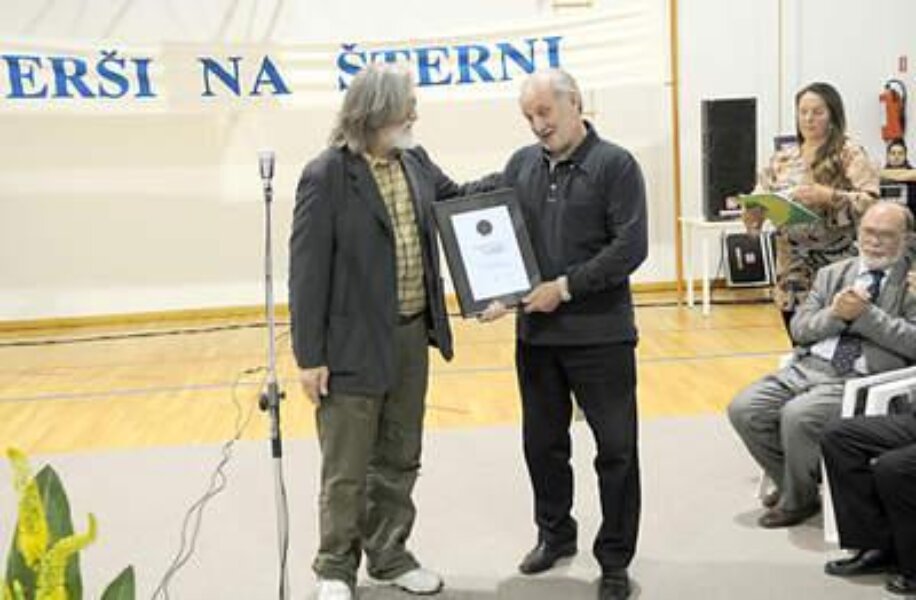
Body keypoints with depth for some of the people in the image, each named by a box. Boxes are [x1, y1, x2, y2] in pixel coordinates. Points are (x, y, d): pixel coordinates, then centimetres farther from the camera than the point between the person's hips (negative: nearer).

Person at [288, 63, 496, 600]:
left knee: (399, 461, 18)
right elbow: (308, 271, -15)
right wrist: (311, 356, -15)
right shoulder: (326, 176, -15)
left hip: (412, 335, 6)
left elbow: (456, 198, 24)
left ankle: (389, 555, 34)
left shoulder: (416, 161, 4)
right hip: (354, 344, -6)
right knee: (346, 471, 7)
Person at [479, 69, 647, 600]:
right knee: (542, 442, 15)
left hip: (600, 333, -4)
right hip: (535, 331, 5)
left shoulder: (615, 165, -5)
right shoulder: (521, 165, 9)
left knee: (617, 447, 3)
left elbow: (630, 246, -13)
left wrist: (567, 287, -18)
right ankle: (555, 533, 36)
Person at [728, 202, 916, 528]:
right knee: (743, 409, -13)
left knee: (797, 416, -30)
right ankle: (791, 482, 10)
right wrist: (835, 314, -9)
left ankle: (798, 499, -3)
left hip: (861, 379, -6)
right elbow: (799, 328, 10)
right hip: (809, 366, 6)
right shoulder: (832, 274, 18)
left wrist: (864, 314, -16)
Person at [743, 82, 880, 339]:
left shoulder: (849, 153, -3)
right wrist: (753, 209, -12)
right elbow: (759, 200, 10)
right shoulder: (783, 157, 10)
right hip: (792, 272, 4)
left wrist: (828, 197, -24)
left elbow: (870, 202, -13)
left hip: (835, 269, -4)